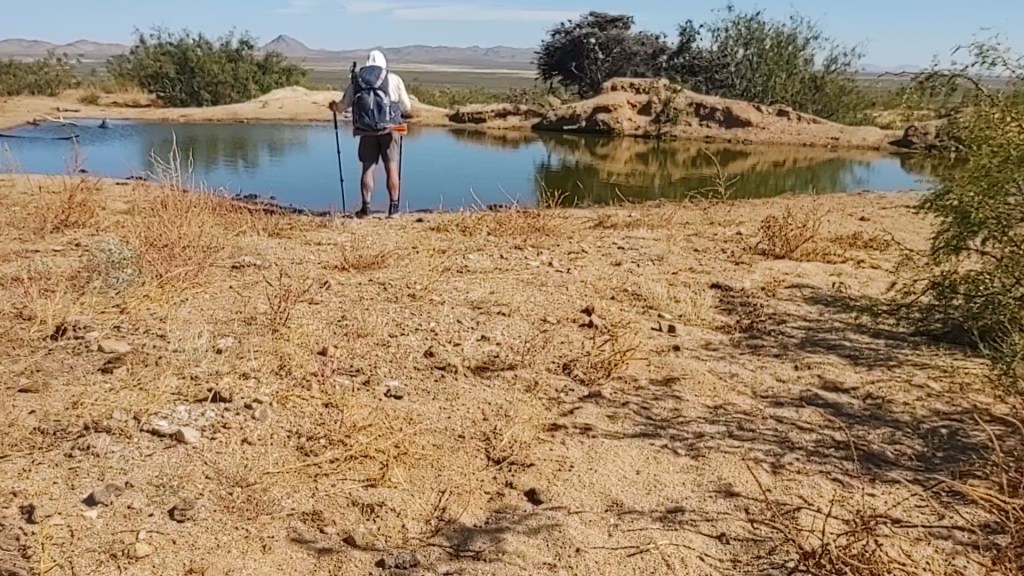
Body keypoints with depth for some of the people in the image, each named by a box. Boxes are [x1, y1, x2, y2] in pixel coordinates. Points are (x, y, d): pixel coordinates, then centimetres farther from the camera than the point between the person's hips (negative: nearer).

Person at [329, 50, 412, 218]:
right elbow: (406, 108, 6)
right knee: (391, 168, 3)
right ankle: (393, 207, 3)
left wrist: (333, 106, 37)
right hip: (389, 130, -2)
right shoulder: (394, 79, 3)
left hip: (366, 132, 2)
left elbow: (343, 106, 14)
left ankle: (365, 207, 6)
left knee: (367, 168, 8)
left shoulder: (356, 80, 9)